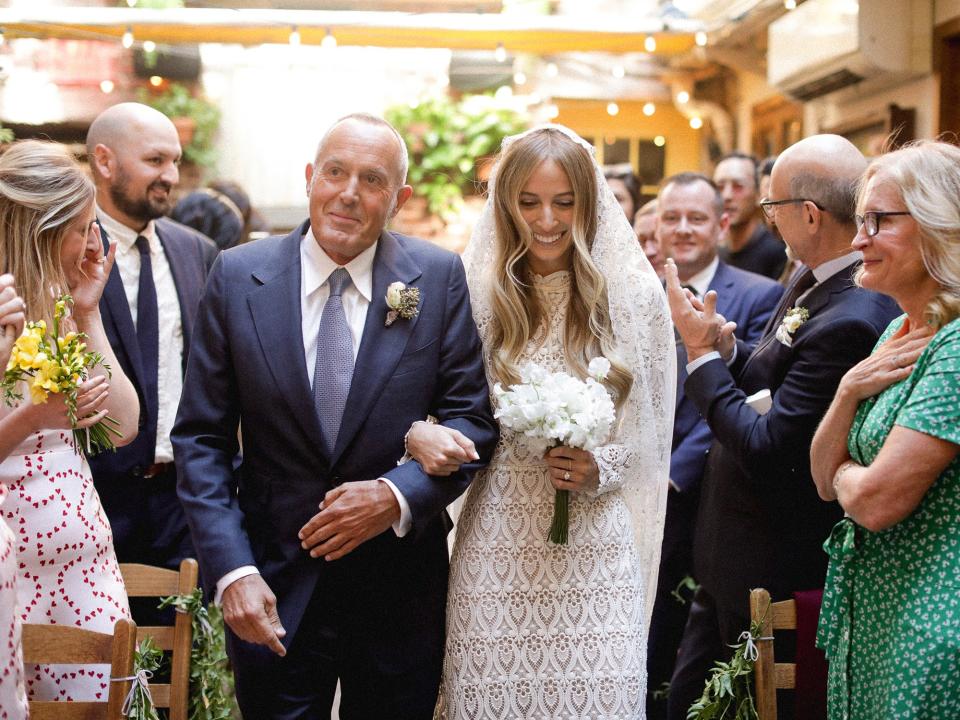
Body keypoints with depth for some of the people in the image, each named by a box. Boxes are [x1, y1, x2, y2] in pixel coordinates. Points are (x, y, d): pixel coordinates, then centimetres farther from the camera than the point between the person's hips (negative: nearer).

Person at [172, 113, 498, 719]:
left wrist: (398, 496, -19)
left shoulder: (440, 278, -4)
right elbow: (201, 438, -3)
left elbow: (474, 417, -2)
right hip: (274, 592, 0)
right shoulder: (239, 278, -4)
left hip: (401, 593, 1)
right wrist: (233, 569, -13)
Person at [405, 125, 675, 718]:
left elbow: (650, 425, 10)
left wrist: (599, 471, -8)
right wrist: (416, 432, -14)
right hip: (497, 541, 0)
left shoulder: (634, 295, 4)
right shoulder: (476, 295, 3)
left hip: (595, 545, 0)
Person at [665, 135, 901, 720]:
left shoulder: (851, 320, -28)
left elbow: (764, 448, -26)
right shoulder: (814, 283, 1)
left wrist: (702, 352, -18)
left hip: (774, 572, -9)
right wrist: (725, 346, -9)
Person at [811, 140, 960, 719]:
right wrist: (850, 389, -8)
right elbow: (827, 483, 8)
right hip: (867, 617, 9)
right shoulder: (898, 334, 9)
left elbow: (877, 502, -24)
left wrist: (845, 471, -2)